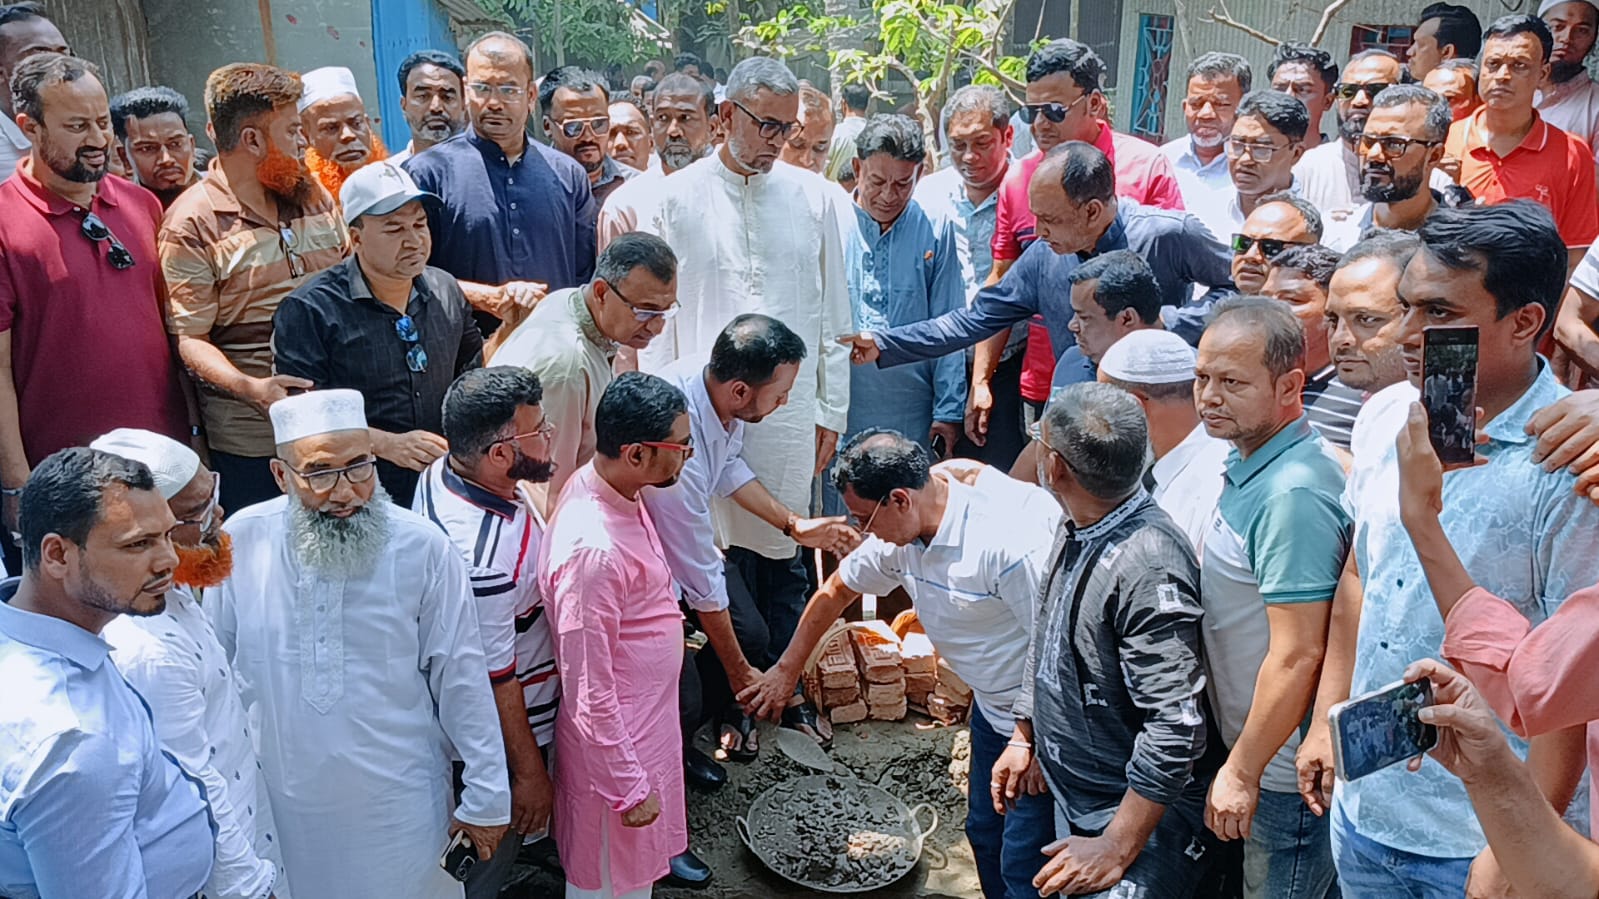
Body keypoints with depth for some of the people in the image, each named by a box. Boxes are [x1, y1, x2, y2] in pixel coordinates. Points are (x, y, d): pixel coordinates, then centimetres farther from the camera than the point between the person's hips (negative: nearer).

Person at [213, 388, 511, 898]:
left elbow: (460, 675, -9)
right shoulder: (242, 540, -9)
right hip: (279, 796, 2)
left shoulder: (422, 548, -15)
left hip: (397, 800, -2)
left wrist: (487, 796, -6)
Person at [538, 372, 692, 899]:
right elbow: (588, 693, -27)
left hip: (646, 719, 8)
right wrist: (630, 789, -20)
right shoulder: (593, 549, -33)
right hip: (613, 741, -8)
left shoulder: (612, 490, -5)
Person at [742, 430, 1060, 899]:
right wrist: (786, 670, 17)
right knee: (984, 834, 21)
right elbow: (836, 589, 11)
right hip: (992, 705, 8)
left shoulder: (1010, 541, -33)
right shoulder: (898, 533, -5)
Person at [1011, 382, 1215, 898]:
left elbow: (1176, 725, -30)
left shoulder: (1146, 566, -29)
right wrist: (1023, 736, 19)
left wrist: (1117, 850, -24)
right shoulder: (1074, 531, 0)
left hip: (1141, 812, -9)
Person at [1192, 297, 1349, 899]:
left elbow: (1297, 657, -27)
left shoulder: (1292, 495, -27)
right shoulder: (1251, 461, 4)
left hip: (1285, 776, -9)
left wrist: (1241, 771, -18)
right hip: (1255, 750, 9)